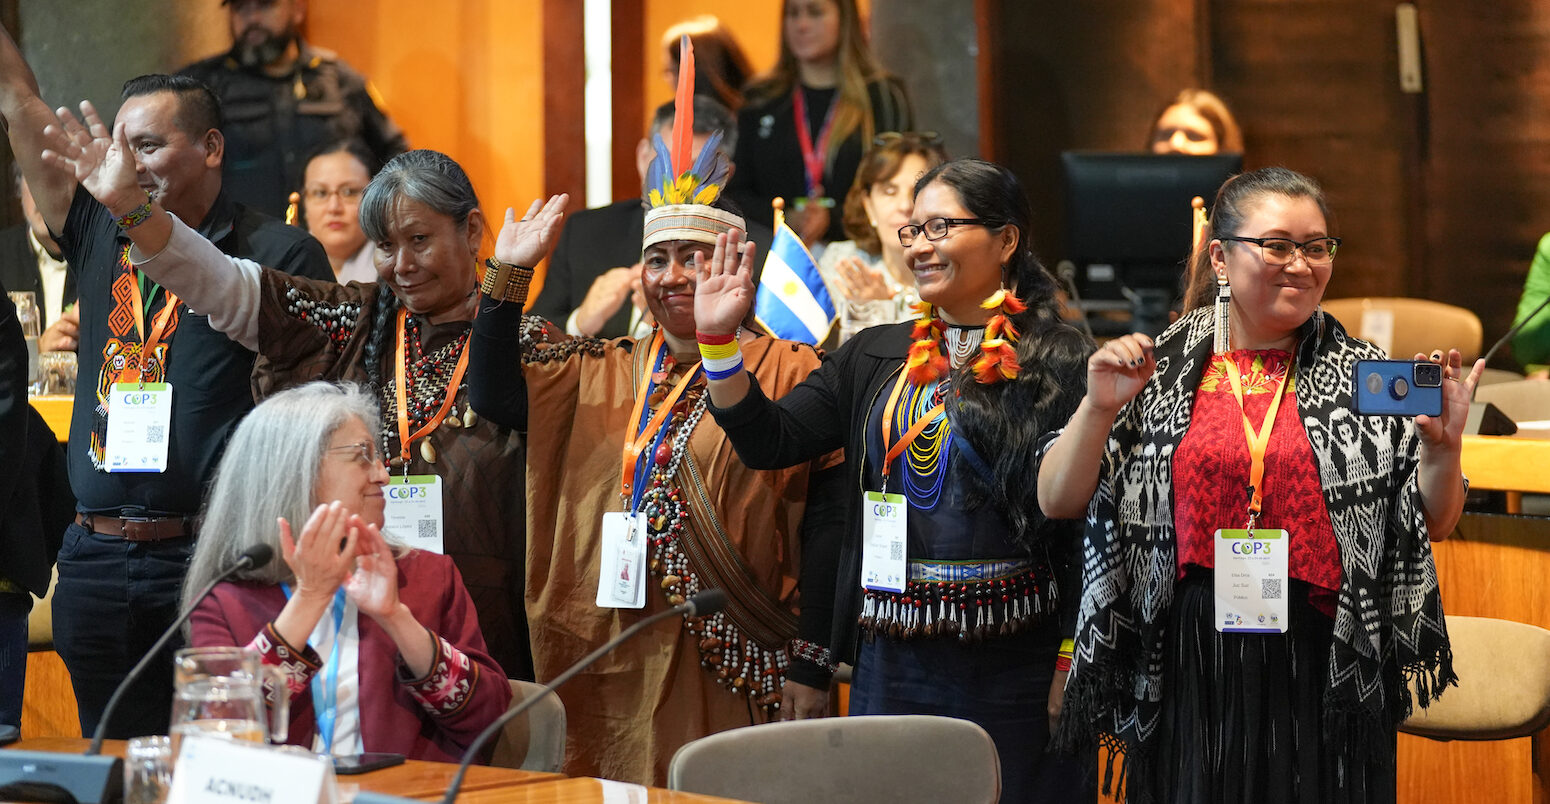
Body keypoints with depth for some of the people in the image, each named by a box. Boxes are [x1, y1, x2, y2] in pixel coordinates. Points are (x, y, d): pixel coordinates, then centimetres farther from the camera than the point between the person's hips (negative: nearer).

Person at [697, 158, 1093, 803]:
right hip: (891, 670, 5)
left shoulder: (1062, 363, -4)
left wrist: (1073, 663, -10)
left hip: (1014, 676, -4)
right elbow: (771, 440, 7)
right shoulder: (874, 357, 13)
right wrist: (717, 337, -4)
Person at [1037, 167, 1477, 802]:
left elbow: (1433, 523, 8)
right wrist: (1100, 408, -13)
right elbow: (1057, 501, 2)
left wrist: (1442, 446, -11)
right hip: (1191, 675, 0)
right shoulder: (1159, 368, 4)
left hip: (1326, 674, 0)